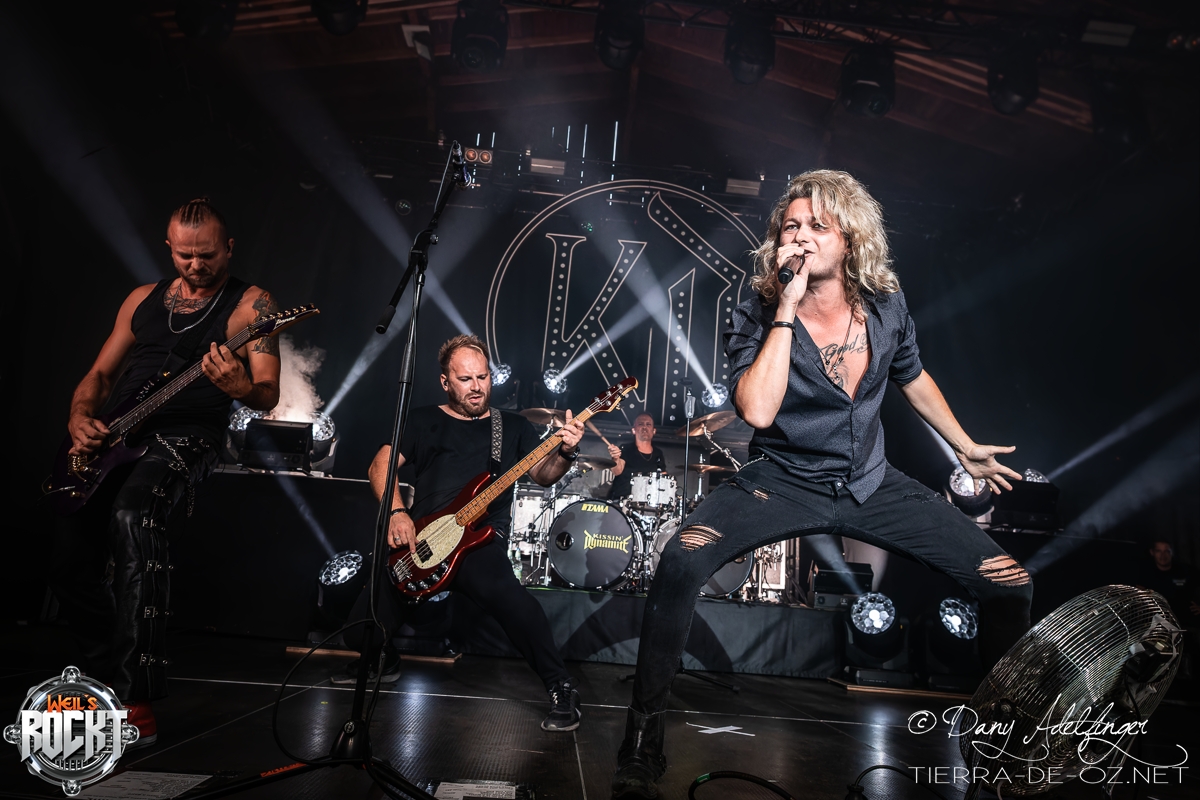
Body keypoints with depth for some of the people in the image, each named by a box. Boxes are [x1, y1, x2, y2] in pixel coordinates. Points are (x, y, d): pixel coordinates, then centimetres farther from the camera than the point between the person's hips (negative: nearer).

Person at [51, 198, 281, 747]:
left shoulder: (250, 304, 2)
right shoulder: (143, 298, 19)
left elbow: (269, 396, -5)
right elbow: (100, 374, 22)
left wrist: (240, 387, -28)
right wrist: (79, 417, 2)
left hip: (184, 438, -5)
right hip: (110, 436, 6)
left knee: (131, 515, -33)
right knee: (69, 549, -10)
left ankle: (138, 700, -26)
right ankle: (107, 674, 17)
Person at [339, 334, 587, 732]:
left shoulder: (512, 426, 14)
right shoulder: (424, 421, 14)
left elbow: (544, 475, 6)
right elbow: (381, 465, 6)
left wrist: (566, 452, -16)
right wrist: (396, 512, -11)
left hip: (481, 539, -2)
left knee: (505, 593, -34)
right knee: (365, 624, -4)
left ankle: (561, 688, -18)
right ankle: (379, 664, 34)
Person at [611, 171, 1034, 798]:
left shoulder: (886, 307, -1)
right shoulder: (756, 317, -13)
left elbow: (913, 378, 19)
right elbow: (757, 411, -30)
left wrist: (965, 448, 28)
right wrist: (786, 310, -28)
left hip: (871, 484, 4)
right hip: (782, 482, -4)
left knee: (1009, 583, -4)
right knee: (684, 558, -31)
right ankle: (644, 731, -11)